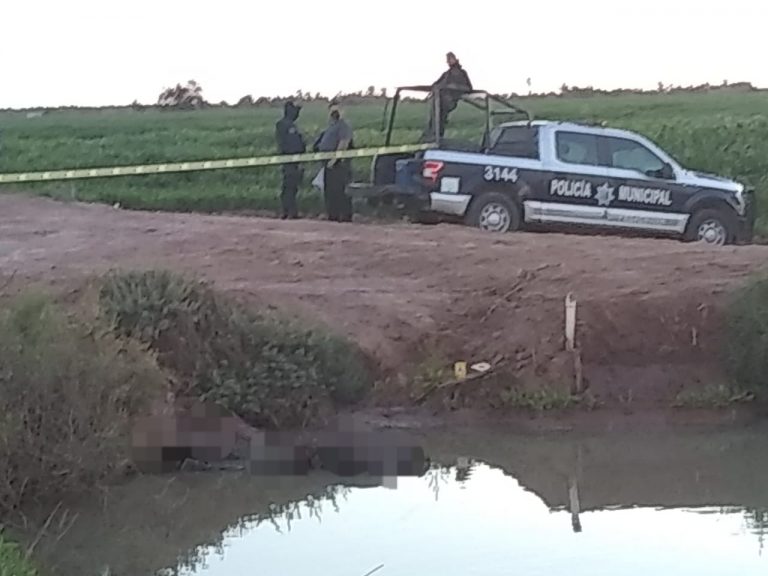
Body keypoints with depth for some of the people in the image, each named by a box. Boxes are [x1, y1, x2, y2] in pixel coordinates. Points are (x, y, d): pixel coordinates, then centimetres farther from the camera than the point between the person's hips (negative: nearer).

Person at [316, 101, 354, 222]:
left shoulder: (343, 126, -7)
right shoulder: (330, 127, 23)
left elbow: (343, 144, -18)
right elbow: (322, 145, 31)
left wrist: (334, 159, -23)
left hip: (339, 163, -10)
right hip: (329, 163, 10)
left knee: (339, 189, -13)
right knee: (329, 189, 11)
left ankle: (345, 215, -12)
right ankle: (333, 214, 17)